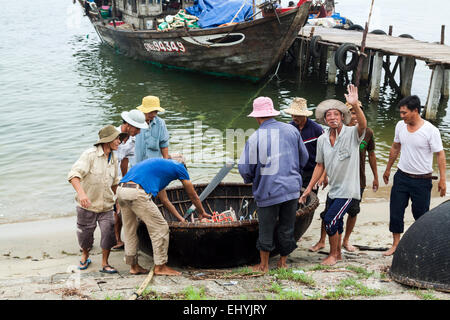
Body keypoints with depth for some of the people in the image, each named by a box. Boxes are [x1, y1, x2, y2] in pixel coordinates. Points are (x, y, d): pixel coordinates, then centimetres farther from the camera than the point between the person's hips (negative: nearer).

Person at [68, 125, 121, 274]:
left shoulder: (113, 158, 5)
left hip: (106, 206, 4)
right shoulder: (90, 155, -16)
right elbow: (74, 174, -28)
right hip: (87, 205, -4)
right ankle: (85, 256, 40)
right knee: (85, 235, 9)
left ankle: (104, 264, 6)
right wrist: (81, 192, -43)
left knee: (109, 233, -12)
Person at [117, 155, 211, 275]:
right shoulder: (179, 167, 16)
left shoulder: (156, 162, 35)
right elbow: (193, 196, 27)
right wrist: (202, 213, 43)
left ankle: (134, 266, 28)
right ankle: (160, 266, 10)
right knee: (160, 228, 4)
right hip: (137, 193, -8)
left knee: (130, 230, 19)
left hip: (121, 189, 8)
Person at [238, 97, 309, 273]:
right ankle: (283, 261, 28)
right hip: (292, 187, 4)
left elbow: (245, 168, -8)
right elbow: (304, 157, 13)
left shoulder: (255, 138, -11)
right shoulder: (291, 130, 2)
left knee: (266, 229, 10)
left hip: (268, 190, -4)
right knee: (287, 227, 15)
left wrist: (250, 180, 14)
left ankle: (264, 265, 23)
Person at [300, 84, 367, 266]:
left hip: (348, 189, -6)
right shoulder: (322, 140, 3)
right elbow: (320, 165, 11)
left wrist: (355, 105, -53)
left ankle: (333, 254, 9)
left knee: (330, 219, -12)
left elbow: (363, 125, -36)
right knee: (336, 221, 18)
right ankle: (337, 254, 37)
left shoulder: (352, 134, -13)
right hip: (334, 189, 6)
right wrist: (309, 188, 9)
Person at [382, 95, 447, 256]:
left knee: (420, 214, 6)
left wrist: (442, 179, -14)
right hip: (401, 176, 5)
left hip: (422, 180, -4)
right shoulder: (400, 125, 0)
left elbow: (440, 154, -11)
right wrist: (388, 169, 23)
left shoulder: (431, 130, -16)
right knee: (395, 212, 5)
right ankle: (396, 244, 20)